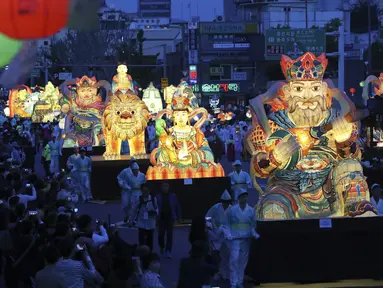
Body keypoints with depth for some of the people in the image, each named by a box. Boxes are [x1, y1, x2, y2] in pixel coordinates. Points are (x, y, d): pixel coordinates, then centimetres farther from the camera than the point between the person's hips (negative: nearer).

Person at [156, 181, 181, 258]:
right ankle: (162, 248, 30)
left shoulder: (173, 196, 4)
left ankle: (168, 251, -3)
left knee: (169, 235, -5)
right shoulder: (158, 196, 0)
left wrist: (178, 217, 5)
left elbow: (177, 206, 7)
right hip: (161, 219, 0)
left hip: (170, 218, 0)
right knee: (160, 235, 3)